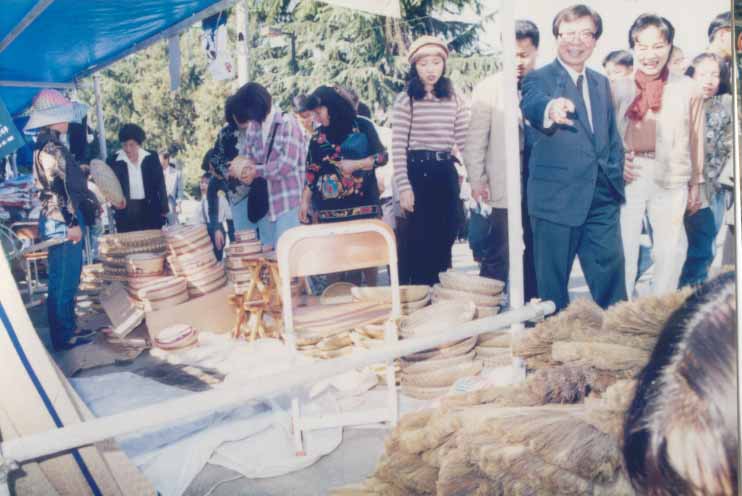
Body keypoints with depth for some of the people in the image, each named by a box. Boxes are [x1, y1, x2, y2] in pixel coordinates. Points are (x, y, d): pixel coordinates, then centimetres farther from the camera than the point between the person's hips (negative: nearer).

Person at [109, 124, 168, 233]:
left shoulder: (151, 158, 2)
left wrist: (164, 209, 3)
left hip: (150, 210, 1)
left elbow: (160, 184, 5)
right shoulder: (114, 161, -1)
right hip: (125, 211, -1)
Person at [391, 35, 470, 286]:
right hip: (417, 172, -4)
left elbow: (465, 142, 8)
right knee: (420, 240, 2)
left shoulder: (454, 100, 9)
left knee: (445, 239, 10)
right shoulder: (405, 100, -3)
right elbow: (398, 148, -6)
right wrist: (403, 186, -12)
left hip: (447, 173, 4)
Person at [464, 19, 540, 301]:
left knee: (536, 255, 12)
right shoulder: (488, 89, -1)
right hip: (506, 189, -3)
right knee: (497, 258, -1)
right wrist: (477, 180, -6)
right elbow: (475, 139, -1)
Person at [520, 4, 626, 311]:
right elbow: (532, 105, -29)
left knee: (611, 277, 10)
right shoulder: (539, 78, -5)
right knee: (553, 283, 5)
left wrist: (616, 176, 10)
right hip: (556, 198, -5)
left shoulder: (601, 83, 15)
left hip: (603, 198, 5)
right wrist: (551, 109, -52)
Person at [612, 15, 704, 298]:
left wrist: (696, 184, 10)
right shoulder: (619, 88, 1)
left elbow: (696, 140, 8)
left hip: (672, 181, 1)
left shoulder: (687, 89, 2)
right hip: (629, 178, -1)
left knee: (670, 251, 9)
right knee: (623, 250, 4)